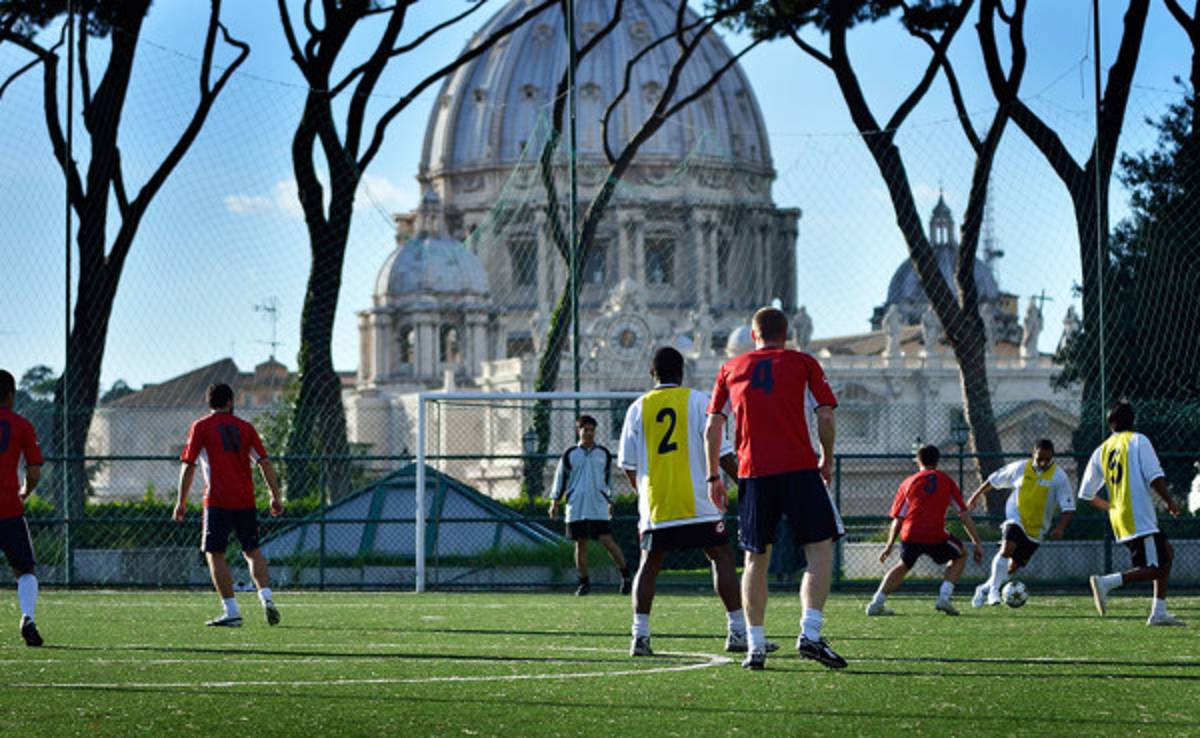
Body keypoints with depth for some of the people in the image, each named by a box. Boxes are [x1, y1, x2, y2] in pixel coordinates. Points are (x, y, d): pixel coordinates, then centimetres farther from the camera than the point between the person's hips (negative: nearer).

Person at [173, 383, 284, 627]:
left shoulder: (200, 428, 3)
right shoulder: (245, 427, 12)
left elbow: (188, 467, 0)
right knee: (253, 551, 15)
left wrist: (181, 502, 5)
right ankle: (267, 599, -3)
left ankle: (232, 612, -7)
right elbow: (264, 463, 8)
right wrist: (275, 496, 11)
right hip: (245, 500, 4)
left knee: (215, 554, 0)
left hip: (218, 500, -4)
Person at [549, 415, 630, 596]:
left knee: (607, 541, -9)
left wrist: (610, 502, 21)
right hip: (576, 508, 1)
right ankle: (584, 582, 12)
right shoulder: (570, 455, 5)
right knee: (580, 544, 3)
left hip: (599, 508, -1)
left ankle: (625, 575, 1)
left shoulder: (603, 454, 8)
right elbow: (560, 478, 9)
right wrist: (555, 501, 4)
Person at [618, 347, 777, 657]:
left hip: (655, 504, 2)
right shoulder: (697, 400, 2)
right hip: (696, 501, -2)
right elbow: (720, 450, -3)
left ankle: (640, 635, 1)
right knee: (722, 558, 3)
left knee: (649, 564, 11)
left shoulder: (638, 408, 8)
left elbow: (628, 464, 10)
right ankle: (737, 631, -4)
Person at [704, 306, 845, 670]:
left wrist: (713, 477, 15)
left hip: (753, 473, 3)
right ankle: (810, 633, -13)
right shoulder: (803, 364, 8)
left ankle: (755, 646, 5)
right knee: (820, 550, 2)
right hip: (800, 469, -3)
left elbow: (712, 427, 10)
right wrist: (827, 462, 12)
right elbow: (825, 416, 0)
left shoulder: (731, 369, 14)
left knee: (756, 560, 9)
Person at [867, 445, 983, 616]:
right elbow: (964, 514, 13)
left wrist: (889, 546, 28)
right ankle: (944, 597, 8)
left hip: (910, 535, 3)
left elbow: (897, 519, 19)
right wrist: (977, 542, 17)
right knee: (960, 556, 25)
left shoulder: (908, 483, 20)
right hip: (936, 536, -3)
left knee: (903, 566, 31)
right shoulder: (945, 480, 16)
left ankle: (877, 603, 19)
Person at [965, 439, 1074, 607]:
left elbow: (1069, 509, -12)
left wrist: (1060, 528, -28)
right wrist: (976, 496, 17)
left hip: (1036, 529, 1)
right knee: (1008, 548, -30)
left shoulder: (1059, 477, -11)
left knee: (1013, 567, 7)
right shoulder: (1020, 468, -6)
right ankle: (994, 590, -25)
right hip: (1015, 519, -1)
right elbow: (995, 480, 10)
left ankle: (984, 589, 28)